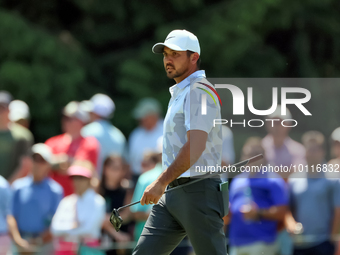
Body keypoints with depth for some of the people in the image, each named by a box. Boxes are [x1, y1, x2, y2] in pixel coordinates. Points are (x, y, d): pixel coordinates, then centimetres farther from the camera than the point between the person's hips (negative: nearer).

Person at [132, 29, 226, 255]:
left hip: (197, 192, -10)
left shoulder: (199, 91, -11)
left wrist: (162, 182, -26)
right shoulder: (179, 93, 20)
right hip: (172, 194, 10)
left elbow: (195, 146, -23)